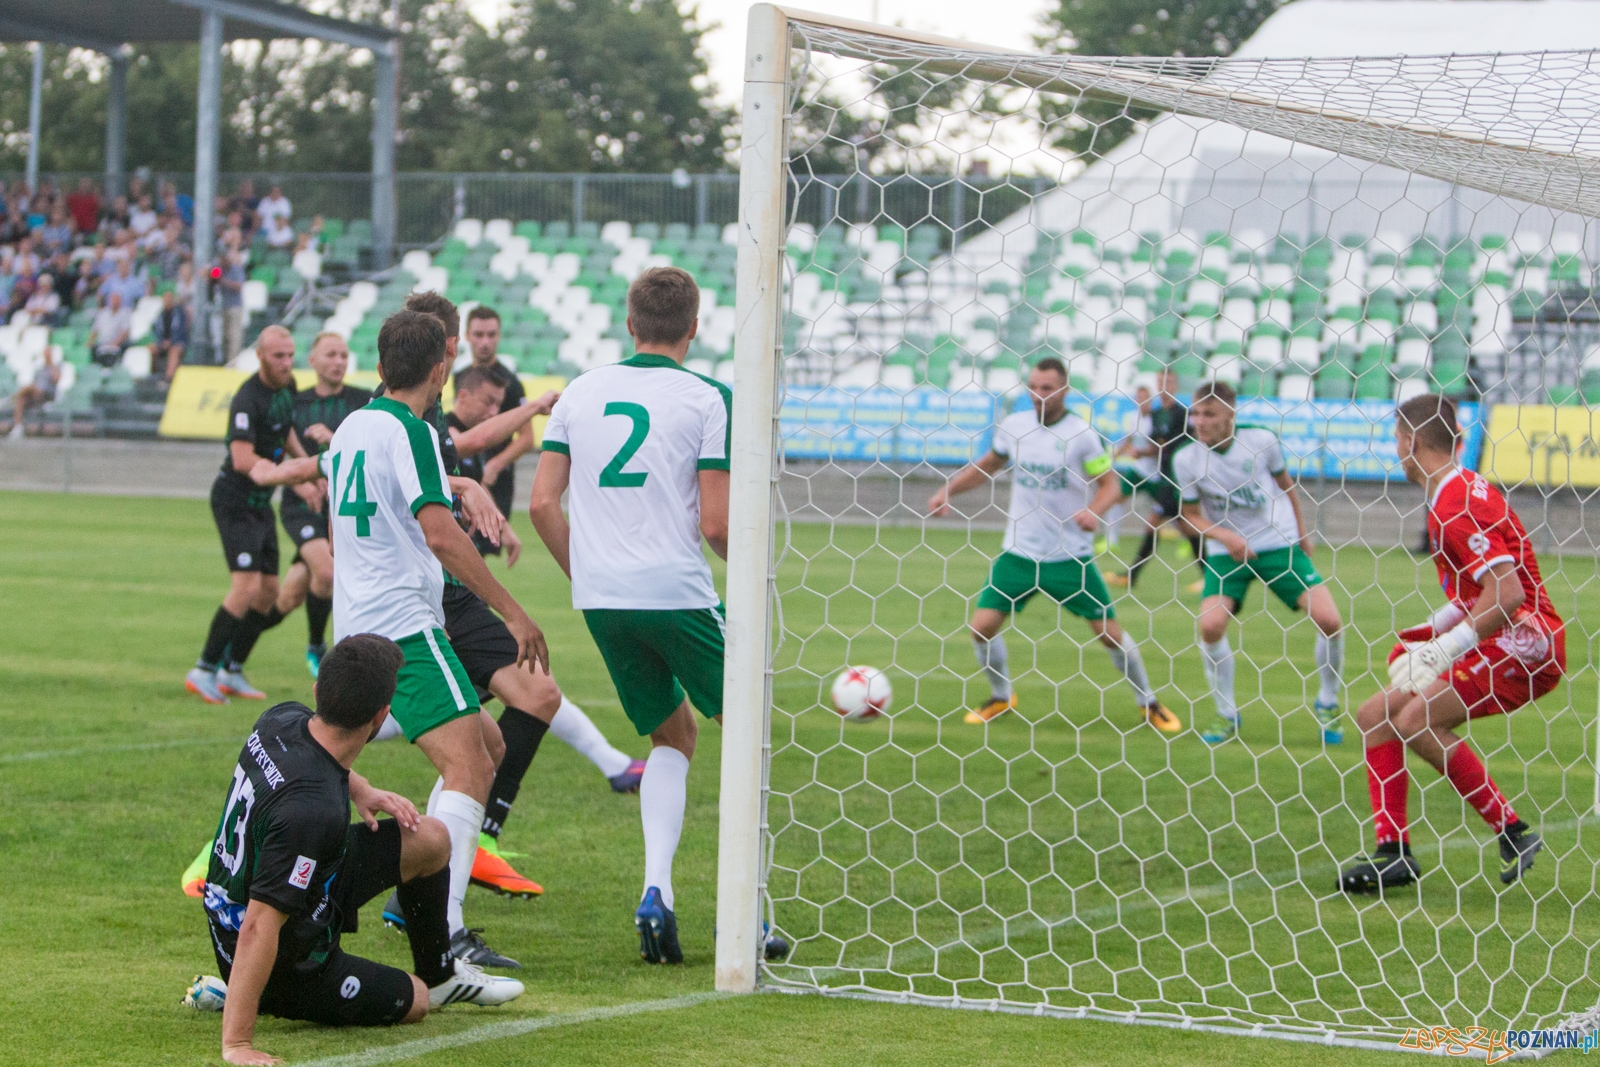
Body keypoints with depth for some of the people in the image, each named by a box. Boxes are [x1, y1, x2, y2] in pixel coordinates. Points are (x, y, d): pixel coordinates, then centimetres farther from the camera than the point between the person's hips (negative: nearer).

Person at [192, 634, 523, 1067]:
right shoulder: (314, 808, -39)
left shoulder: (283, 720, -13)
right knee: (412, 1002, 17)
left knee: (429, 838, 8)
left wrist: (360, 790, 4)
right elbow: (258, 926, -41)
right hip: (289, 963, -8)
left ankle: (440, 975, 34)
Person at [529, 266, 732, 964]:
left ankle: (656, 889, 1)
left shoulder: (581, 392, 9)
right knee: (747, 727, 12)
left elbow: (541, 503, 6)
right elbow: (715, 524, -9)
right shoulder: (707, 399, -5)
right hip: (676, 592, -5)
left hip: (601, 598, 5)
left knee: (674, 735, 20)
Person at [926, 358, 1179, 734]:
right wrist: (948, 490, 9)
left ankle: (1148, 702, 20)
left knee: (1109, 632, 0)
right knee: (981, 626, -4)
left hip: (1070, 555, -3)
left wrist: (1094, 511, -27)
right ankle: (1001, 696, 21)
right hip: (1018, 551, 3)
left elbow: (1109, 483, -7)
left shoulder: (1082, 434, -11)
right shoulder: (1013, 427, 1)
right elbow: (988, 465, 19)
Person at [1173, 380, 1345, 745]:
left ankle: (1327, 703, 14)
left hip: (1278, 544, 0)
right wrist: (1226, 537, -20)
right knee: (1210, 625, -20)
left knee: (1329, 620, -11)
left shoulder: (1262, 441, -12)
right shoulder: (1187, 460, -12)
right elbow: (1191, 514, -1)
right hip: (1225, 552, 0)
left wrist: (1302, 535, 15)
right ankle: (1227, 713, 2)